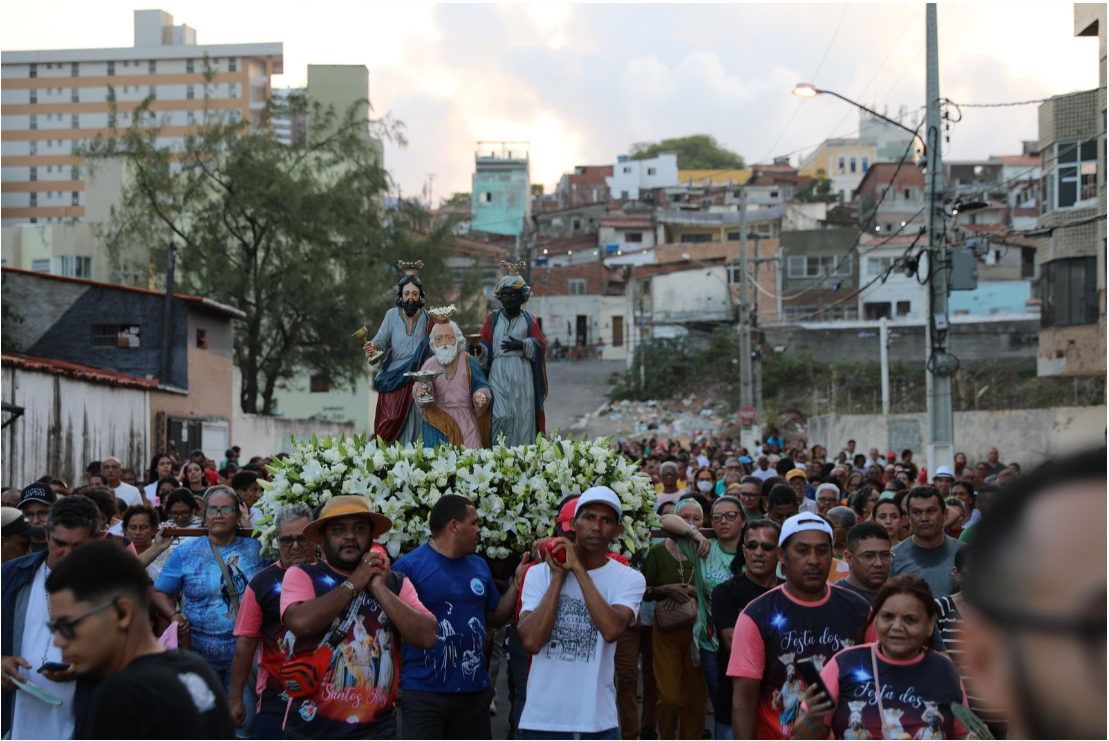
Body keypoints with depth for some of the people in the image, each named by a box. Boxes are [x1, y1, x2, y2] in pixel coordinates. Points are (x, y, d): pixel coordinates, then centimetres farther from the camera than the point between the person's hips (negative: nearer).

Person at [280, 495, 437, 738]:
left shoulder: (395, 583, 8)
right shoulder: (302, 575, 1)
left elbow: (427, 637, -6)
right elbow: (300, 622, -20)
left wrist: (380, 589, -7)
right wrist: (353, 584, -9)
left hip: (376, 729, 2)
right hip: (312, 728, -2)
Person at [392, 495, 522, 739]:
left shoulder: (479, 566, 10)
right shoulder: (408, 566, -9)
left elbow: (495, 618, 17)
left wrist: (517, 582, 5)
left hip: (474, 691, 6)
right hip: (423, 692, -6)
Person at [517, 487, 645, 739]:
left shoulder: (629, 579, -1)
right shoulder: (540, 573, 1)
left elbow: (612, 630, -20)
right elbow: (531, 641, -12)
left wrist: (578, 569, -14)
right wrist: (558, 577, -8)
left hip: (598, 721, 0)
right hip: (541, 719, 0)